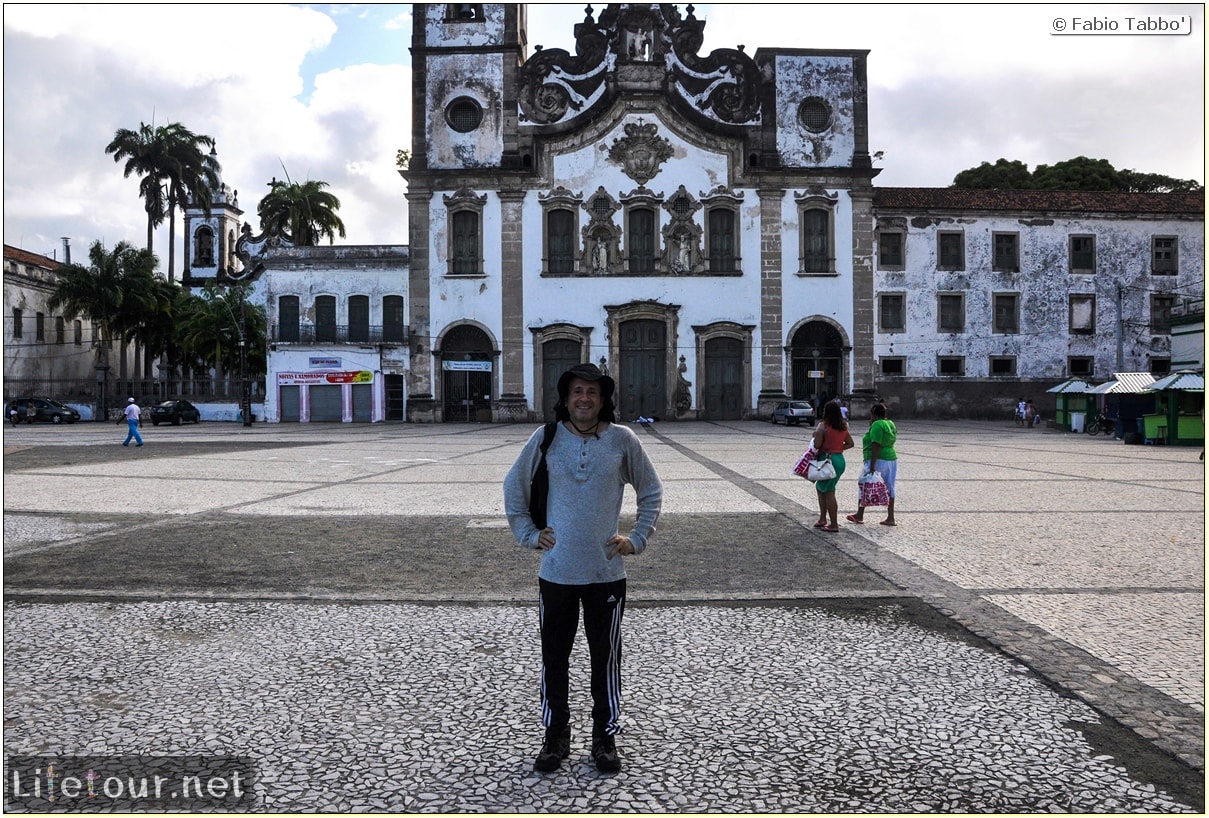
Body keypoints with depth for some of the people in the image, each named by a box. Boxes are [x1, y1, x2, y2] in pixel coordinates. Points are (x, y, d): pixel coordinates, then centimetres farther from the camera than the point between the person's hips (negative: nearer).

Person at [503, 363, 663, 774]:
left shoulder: (622, 440, -4)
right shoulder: (546, 438, -3)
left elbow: (651, 491, 9)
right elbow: (514, 486, 10)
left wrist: (637, 539, 3)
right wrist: (528, 534, 4)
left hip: (607, 571, 0)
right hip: (556, 571, 1)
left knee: (606, 659, 10)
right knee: (554, 659, 11)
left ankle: (605, 737, 27)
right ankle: (556, 737, 28)